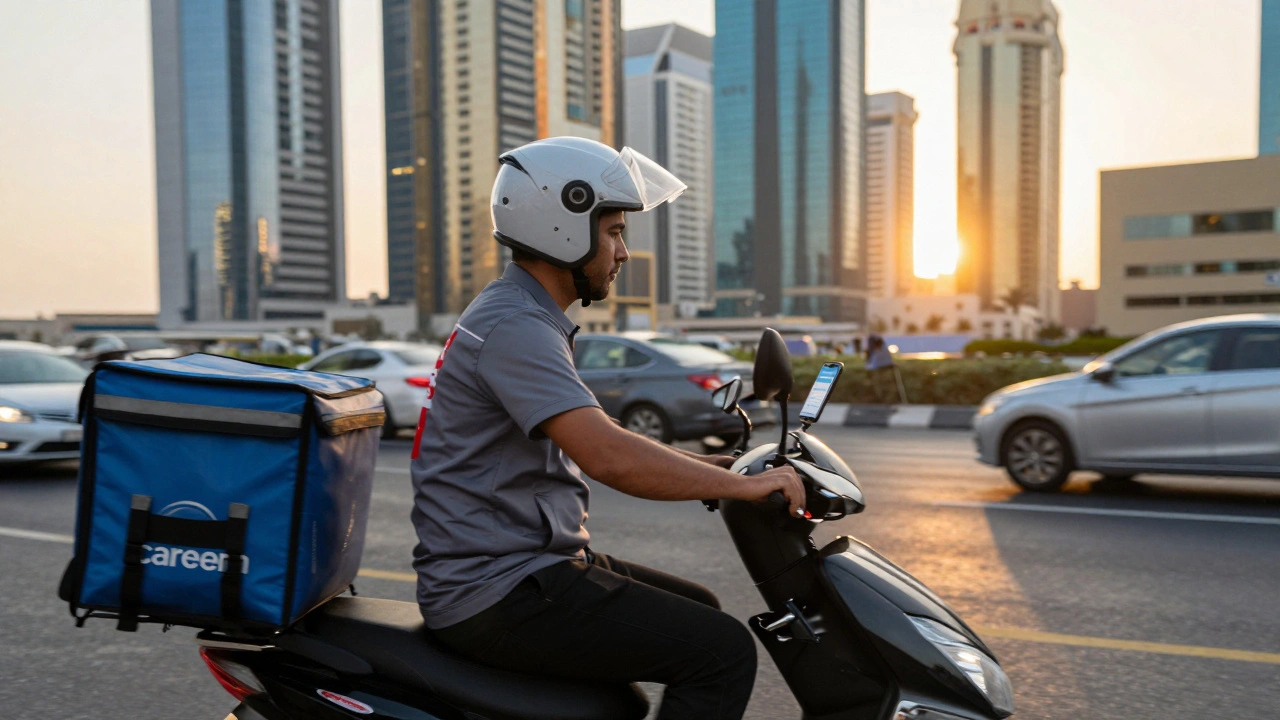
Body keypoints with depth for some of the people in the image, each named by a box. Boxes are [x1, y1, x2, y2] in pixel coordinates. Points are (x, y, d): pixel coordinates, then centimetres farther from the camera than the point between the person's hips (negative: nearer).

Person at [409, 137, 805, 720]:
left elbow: (599, 442, 19)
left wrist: (715, 465, 11)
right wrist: (742, 485, -20)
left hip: (526, 561, 10)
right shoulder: (514, 326, -19)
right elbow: (608, 457, -31)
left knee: (699, 613, 19)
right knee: (721, 652, -14)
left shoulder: (521, 317, 15)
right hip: (496, 596, -10)